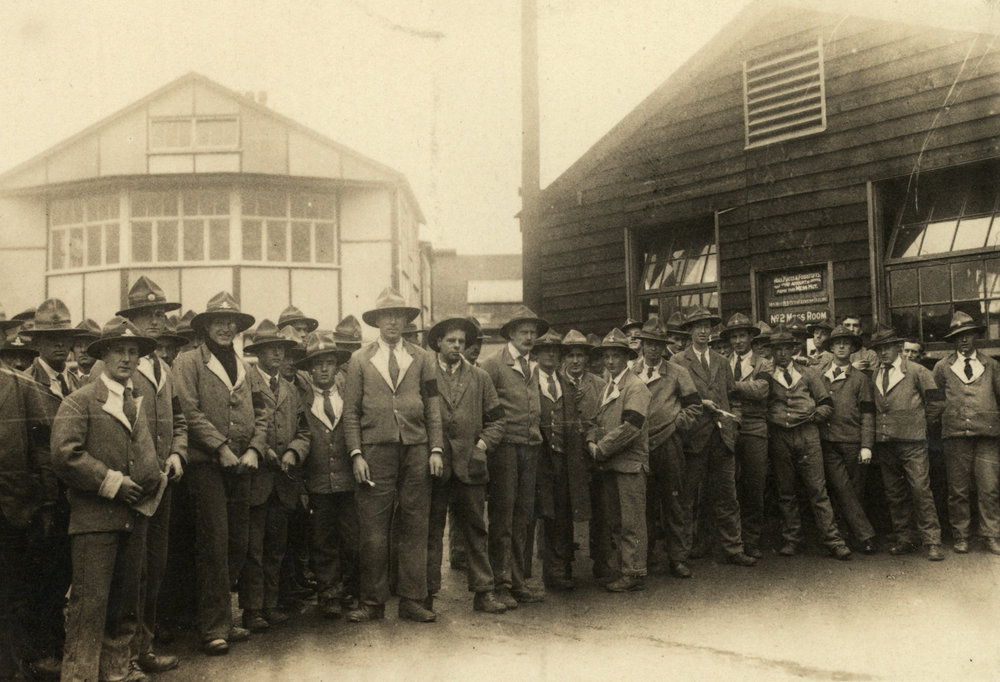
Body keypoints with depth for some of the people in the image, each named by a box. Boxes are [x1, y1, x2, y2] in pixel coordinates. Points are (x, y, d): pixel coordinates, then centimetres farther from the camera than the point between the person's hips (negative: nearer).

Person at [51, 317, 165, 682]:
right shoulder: (79, 402, -3)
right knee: (90, 601, -8)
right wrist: (113, 483, -14)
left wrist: (153, 477, -2)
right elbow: (65, 454, -14)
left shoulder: (140, 405, 18)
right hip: (95, 518, -6)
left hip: (134, 518, 7)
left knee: (126, 601, 12)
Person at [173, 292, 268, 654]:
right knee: (214, 543, -8)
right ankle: (214, 627, -1)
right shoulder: (188, 362, 2)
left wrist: (254, 450, -1)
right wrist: (221, 447, -13)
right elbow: (190, 411, -8)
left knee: (238, 543, 7)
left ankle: (221, 618, 20)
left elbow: (261, 413, 15)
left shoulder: (245, 367, 18)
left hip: (241, 466, 5)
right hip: (205, 463, -5)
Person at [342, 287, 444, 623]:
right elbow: (351, 412, 6)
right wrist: (356, 454, -4)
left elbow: (432, 408, 11)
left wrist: (436, 449, 1)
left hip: (416, 450, 2)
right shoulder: (360, 360, 9)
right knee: (373, 531, -1)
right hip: (376, 451, -1)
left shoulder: (422, 359, 13)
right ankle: (372, 603, 9)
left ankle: (412, 601, 10)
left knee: (414, 528, 3)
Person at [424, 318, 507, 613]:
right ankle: (427, 593, 9)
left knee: (475, 530, 5)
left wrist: (482, 445, 1)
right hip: (434, 466, -2)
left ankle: (483, 592, 11)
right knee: (431, 532, 2)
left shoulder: (480, 378, 14)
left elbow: (495, 420, 16)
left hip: (469, 466, 2)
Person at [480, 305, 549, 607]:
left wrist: (538, 433, 13)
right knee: (502, 515, -4)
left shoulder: (534, 367, 17)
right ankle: (501, 584, 2)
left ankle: (519, 581, 16)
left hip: (530, 447, 6)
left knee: (523, 516, 9)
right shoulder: (493, 364, -5)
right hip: (504, 445, -6)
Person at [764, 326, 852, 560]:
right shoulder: (765, 377, 10)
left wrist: (811, 416, 1)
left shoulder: (808, 375, 13)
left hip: (807, 435, 0)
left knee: (817, 489, -4)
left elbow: (827, 404, 13)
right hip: (779, 438, 1)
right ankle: (792, 540, 14)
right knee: (786, 492, 5)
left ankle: (833, 541, -2)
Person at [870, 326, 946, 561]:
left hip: (911, 441, -5)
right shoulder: (873, 376, 11)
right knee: (894, 495, 8)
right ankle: (905, 540, 16)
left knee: (921, 491, -7)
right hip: (884, 443, 5)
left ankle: (932, 542, -2)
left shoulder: (917, 372, -2)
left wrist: (921, 422, 6)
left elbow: (935, 401, 1)